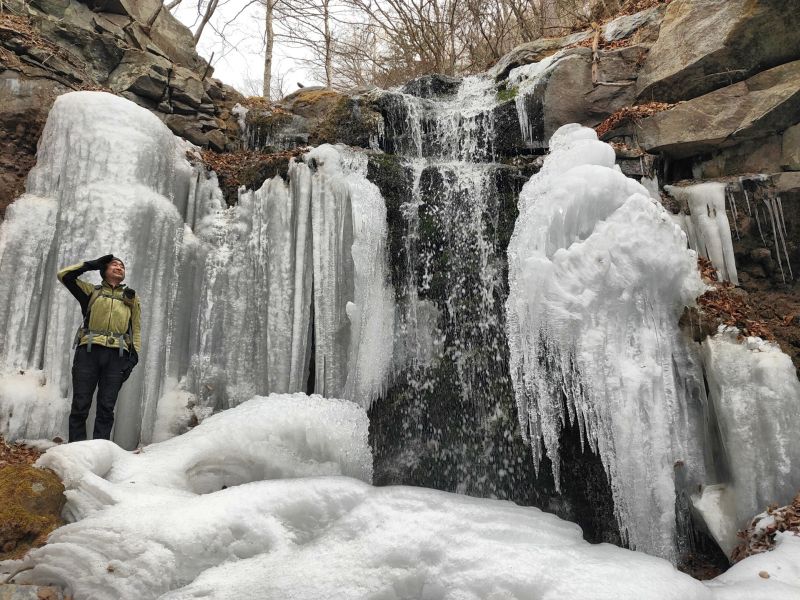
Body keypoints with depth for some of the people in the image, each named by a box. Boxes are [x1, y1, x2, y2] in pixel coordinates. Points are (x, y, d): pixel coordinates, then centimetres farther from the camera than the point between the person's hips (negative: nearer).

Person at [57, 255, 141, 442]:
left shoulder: (131, 297, 22)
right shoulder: (92, 291, 20)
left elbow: (136, 329, 15)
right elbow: (64, 275, 10)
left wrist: (133, 356, 2)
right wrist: (92, 264, 16)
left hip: (116, 355, 1)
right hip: (89, 351, 0)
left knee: (106, 408, -3)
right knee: (80, 405, -4)